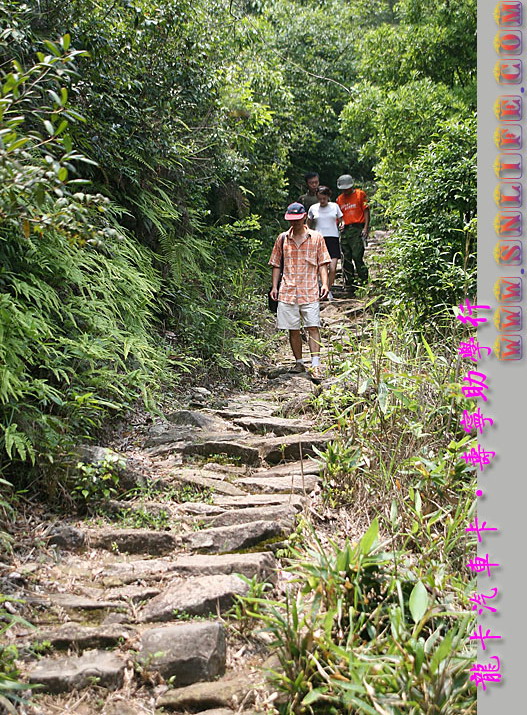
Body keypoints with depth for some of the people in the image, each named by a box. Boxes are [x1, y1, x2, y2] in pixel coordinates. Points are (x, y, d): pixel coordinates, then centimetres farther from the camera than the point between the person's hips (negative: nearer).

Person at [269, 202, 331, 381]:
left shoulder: (316, 237, 6)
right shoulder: (282, 239, 11)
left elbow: (322, 264, 6)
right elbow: (276, 264, 16)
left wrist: (324, 284, -6)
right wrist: (274, 287, 7)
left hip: (310, 291, -2)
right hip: (287, 291, 2)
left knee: (313, 327, -9)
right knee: (293, 330, 5)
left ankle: (315, 365, -10)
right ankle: (299, 363, 18)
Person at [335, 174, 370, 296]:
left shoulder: (360, 194, 3)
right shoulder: (339, 199, 16)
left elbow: (366, 211, -1)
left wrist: (366, 228, -11)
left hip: (357, 228, -5)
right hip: (345, 230, 5)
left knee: (357, 256, -14)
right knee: (346, 258, 4)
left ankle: (364, 280, -5)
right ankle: (349, 285, 12)